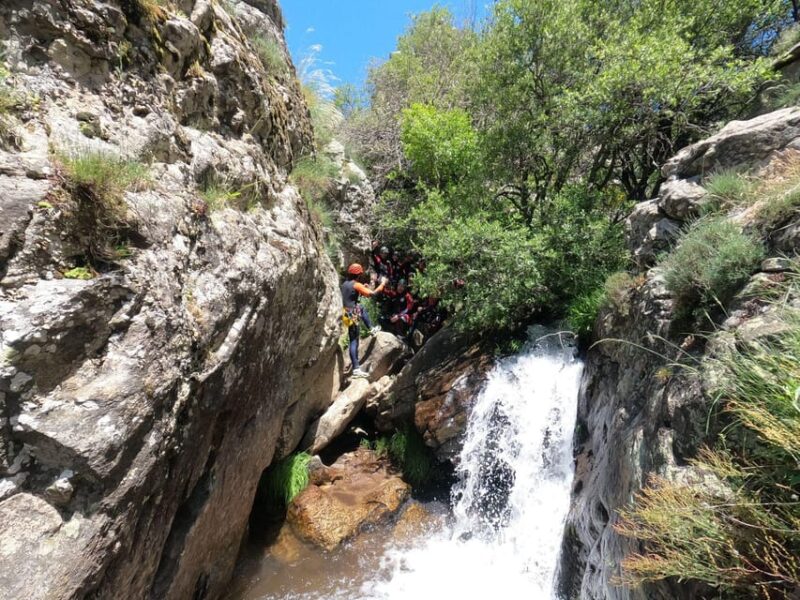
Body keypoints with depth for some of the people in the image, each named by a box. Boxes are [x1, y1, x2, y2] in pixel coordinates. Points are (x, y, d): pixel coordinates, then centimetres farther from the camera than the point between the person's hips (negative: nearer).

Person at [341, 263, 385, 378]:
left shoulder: (345, 284, 10)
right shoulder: (356, 285, -16)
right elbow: (373, 293, -19)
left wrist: (363, 289, 25)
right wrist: (383, 284, -5)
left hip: (347, 313, 9)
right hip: (353, 316, -9)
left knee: (363, 310, 31)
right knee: (354, 341, -3)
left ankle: (371, 329, 42)